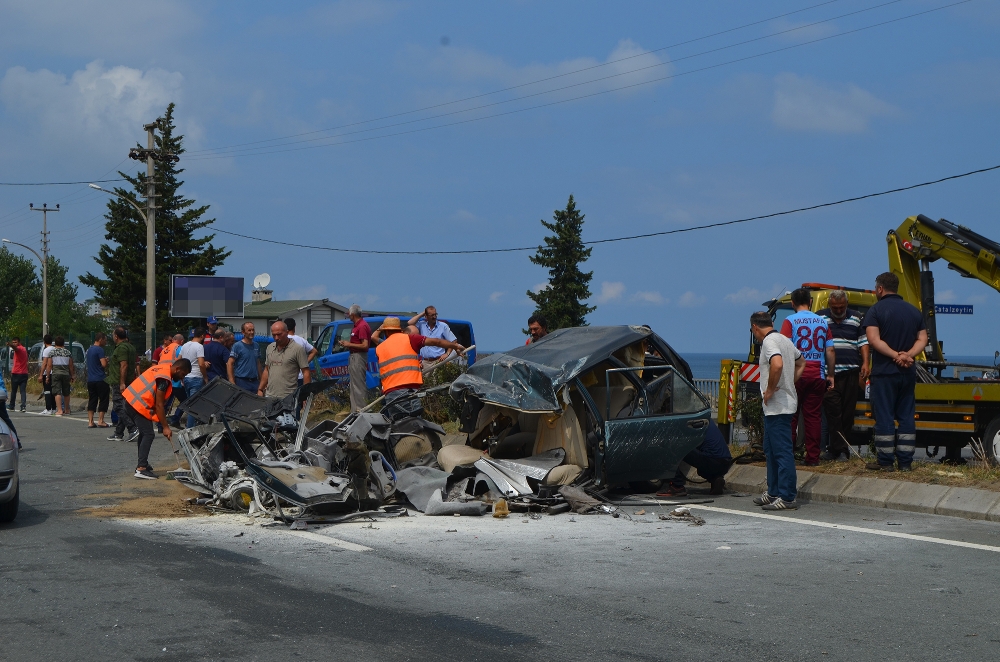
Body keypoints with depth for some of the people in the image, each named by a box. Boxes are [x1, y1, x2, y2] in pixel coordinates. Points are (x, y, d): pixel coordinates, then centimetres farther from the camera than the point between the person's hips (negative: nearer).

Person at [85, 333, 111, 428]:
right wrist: (107, 361, 1)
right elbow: (104, 364, -20)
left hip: (90, 380, 8)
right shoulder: (99, 350, -12)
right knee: (103, 400, 0)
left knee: (92, 400, 9)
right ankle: (100, 421, -3)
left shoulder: (89, 349, 15)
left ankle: (90, 421, 6)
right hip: (100, 379, -8)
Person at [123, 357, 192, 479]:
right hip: (138, 404, -11)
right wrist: (165, 427, -13)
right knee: (148, 434, -12)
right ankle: (141, 469, -17)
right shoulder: (164, 378, -18)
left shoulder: (163, 367, 12)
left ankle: (142, 464, 27)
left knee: (145, 433, 19)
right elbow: (159, 405, -17)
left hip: (131, 400, 11)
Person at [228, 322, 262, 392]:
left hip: (255, 381, 5)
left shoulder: (256, 345, 11)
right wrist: (232, 382, -16)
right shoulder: (237, 346, -6)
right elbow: (229, 364, -9)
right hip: (242, 381, -5)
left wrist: (260, 380, 12)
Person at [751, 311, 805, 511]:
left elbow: (777, 364, -32)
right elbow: (801, 362, 30)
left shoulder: (769, 342, -14)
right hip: (779, 405, 10)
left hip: (777, 406, -10)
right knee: (771, 450, 17)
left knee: (782, 451, -9)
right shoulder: (785, 340, 16)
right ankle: (774, 493, 23)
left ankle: (787, 498, -9)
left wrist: (771, 390, -20)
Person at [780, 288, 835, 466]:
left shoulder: (790, 321, -3)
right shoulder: (822, 322, 9)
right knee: (814, 416, 6)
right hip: (818, 375, 3)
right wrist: (830, 375, 15)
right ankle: (813, 457, 6)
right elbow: (830, 351, 8)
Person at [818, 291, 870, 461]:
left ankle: (840, 449, 10)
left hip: (851, 372, 2)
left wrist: (865, 363, 1)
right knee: (832, 410, -9)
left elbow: (863, 342, 14)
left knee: (848, 412, 2)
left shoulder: (856, 318, 12)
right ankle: (838, 448, -7)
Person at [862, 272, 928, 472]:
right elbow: (922, 339, 4)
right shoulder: (914, 311, 11)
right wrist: (908, 355, -9)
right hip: (908, 373, 5)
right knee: (907, 416, 9)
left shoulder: (876, 310, -7)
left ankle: (886, 462, 1)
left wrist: (896, 355, -16)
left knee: (884, 416, -1)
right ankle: (905, 462, 9)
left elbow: (874, 340, -19)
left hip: (884, 372, -5)